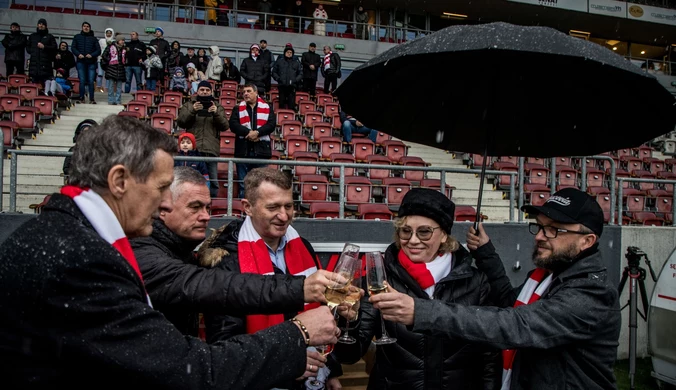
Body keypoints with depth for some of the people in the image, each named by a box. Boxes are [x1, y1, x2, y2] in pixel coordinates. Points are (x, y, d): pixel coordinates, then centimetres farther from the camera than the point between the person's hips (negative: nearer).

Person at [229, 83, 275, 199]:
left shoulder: (267, 108, 11)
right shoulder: (238, 108, 12)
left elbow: (272, 124, -2)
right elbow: (233, 124, -2)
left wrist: (257, 132, -16)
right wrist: (248, 132, -15)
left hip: (261, 149, 0)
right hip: (243, 150, 1)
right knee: (243, 183, 4)